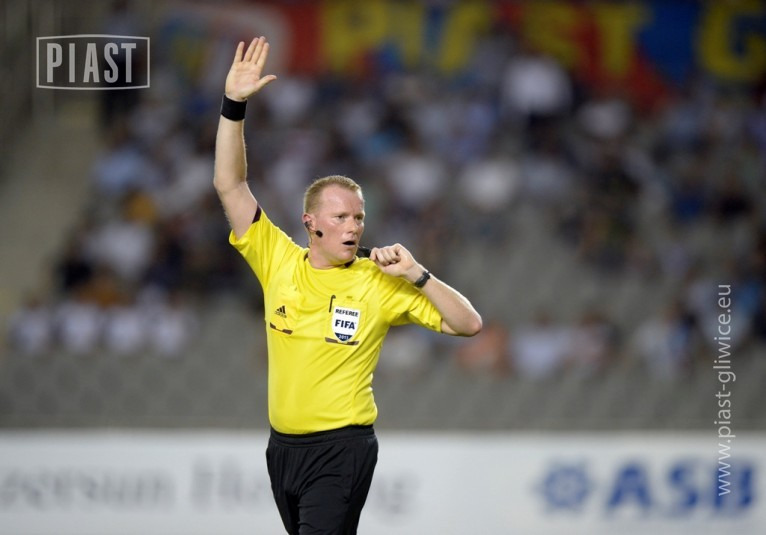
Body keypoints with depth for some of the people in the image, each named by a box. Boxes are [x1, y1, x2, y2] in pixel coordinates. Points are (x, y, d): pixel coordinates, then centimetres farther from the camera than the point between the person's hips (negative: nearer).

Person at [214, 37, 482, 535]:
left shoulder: (379, 282, -5)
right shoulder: (280, 261, 1)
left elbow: (468, 324, -4)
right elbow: (231, 185, -2)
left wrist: (417, 275, -15)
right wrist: (234, 104, -11)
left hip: (341, 450, -4)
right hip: (283, 444, 4)